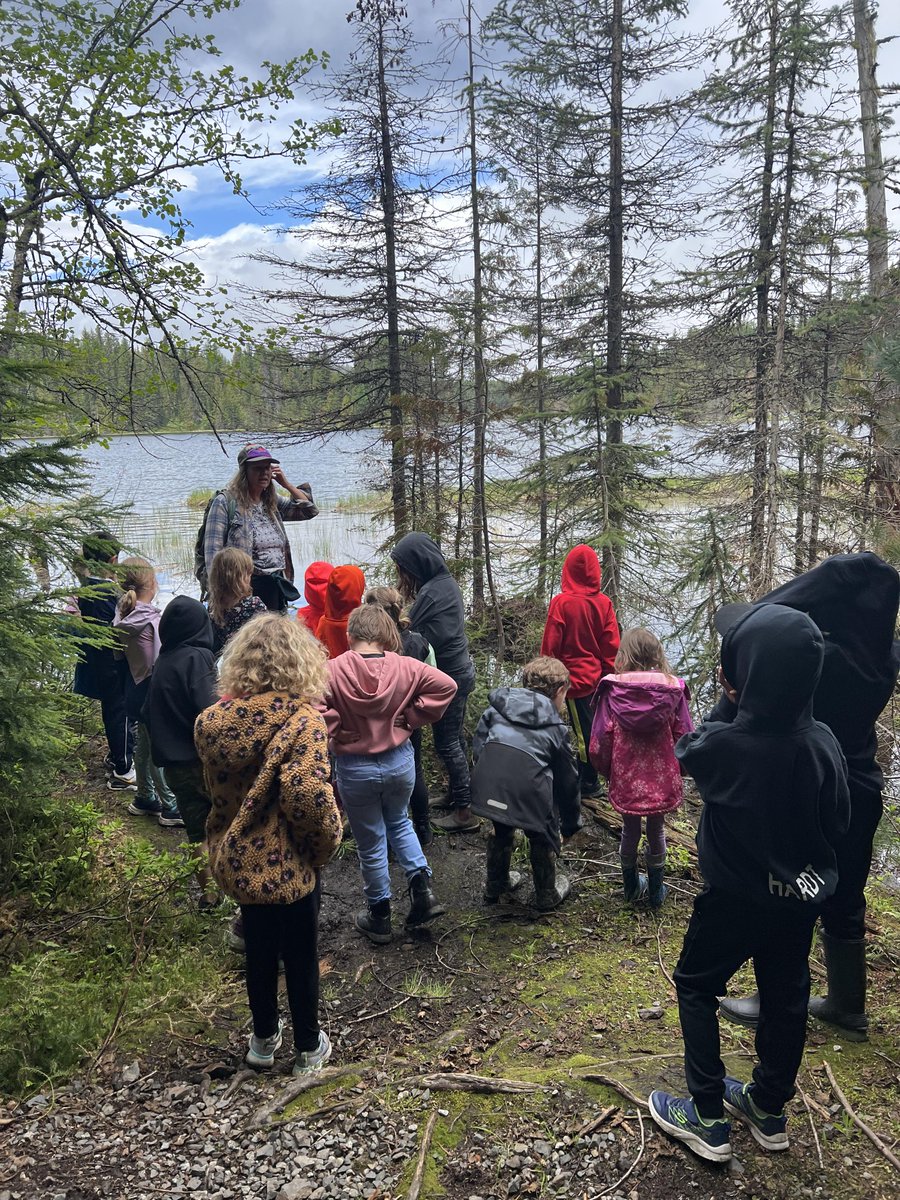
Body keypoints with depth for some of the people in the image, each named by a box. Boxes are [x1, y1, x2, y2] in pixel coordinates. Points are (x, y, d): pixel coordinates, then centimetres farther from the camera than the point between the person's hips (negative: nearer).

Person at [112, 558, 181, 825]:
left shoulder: (123, 616, -1)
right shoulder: (153, 621, -24)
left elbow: (121, 654, 7)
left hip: (136, 690, 8)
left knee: (143, 744, 20)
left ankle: (145, 798, 35)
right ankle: (171, 808, 13)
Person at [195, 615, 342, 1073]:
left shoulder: (211, 720, -6)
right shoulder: (301, 719, -24)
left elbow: (214, 787, 6)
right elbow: (308, 794, -32)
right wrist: (326, 841, -17)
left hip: (236, 860, 5)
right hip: (287, 865, -5)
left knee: (259, 949, 25)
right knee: (301, 956, 17)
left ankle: (264, 1039, 44)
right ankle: (308, 1048, 36)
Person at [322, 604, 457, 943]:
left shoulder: (332, 671, -18)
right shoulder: (405, 667, -10)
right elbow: (446, 685, -10)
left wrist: (335, 728, -11)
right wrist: (410, 718, -4)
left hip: (354, 768, -2)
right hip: (400, 761, 3)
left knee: (371, 842, 15)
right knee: (399, 822, 30)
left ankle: (379, 916, 30)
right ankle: (421, 887, 15)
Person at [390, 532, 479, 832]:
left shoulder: (431, 593, -24)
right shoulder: (446, 582, 6)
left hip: (448, 677, -10)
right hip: (460, 670, 10)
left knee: (446, 743, 0)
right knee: (455, 737, 20)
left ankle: (465, 811, 9)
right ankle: (460, 793, 34)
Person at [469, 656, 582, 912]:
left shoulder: (497, 708, 21)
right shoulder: (556, 727, 15)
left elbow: (477, 746, 16)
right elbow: (567, 780, 20)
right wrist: (571, 824, 32)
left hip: (487, 784, 3)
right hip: (529, 790, -3)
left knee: (501, 830, 32)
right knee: (542, 837, 25)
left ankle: (495, 885, 49)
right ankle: (547, 896, 41)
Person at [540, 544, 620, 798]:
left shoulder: (561, 603, -16)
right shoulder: (604, 603, -5)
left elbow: (551, 645, -10)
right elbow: (612, 644, 1)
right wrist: (609, 673, 13)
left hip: (575, 679, -5)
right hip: (599, 677, 5)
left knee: (583, 730, 4)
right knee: (595, 728, 15)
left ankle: (588, 783, 14)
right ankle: (588, 777, 27)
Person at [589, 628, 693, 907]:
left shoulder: (612, 689, -13)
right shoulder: (672, 689, -12)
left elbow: (600, 740, -11)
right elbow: (684, 737, -8)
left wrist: (607, 770, 9)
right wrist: (677, 770, 10)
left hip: (626, 779, 0)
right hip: (662, 779, 0)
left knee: (630, 829, 21)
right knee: (656, 831, 20)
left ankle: (631, 886, 39)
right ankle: (655, 890, 35)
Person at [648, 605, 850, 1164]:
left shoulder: (722, 744, -30)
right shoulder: (824, 743, -17)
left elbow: (683, 752, -4)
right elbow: (838, 822, -2)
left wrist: (734, 703, 2)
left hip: (736, 897, -4)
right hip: (801, 895, 5)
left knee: (696, 986, 16)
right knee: (786, 995, 21)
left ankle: (709, 1117, 21)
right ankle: (770, 1108, 39)